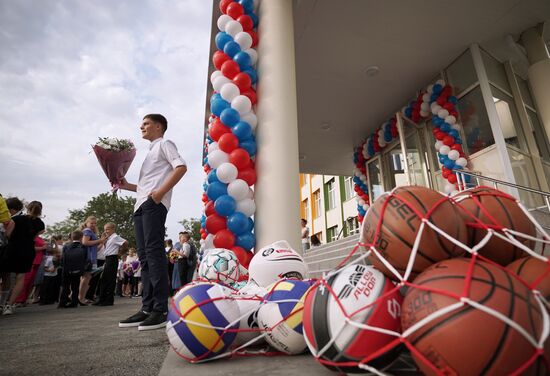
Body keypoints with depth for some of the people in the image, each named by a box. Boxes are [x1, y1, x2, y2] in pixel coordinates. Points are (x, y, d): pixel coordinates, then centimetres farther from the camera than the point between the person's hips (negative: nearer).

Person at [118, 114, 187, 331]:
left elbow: (181, 167, -13)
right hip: (141, 205, 9)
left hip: (154, 204, -9)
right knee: (144, 255, 4)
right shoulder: (151, 151, 31)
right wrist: (127, 186, 17)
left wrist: (161, 192, -19)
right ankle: (147, 308, 8)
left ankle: (161, 310, -14)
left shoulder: (164, 144, 5)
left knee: (154, 252, -15)